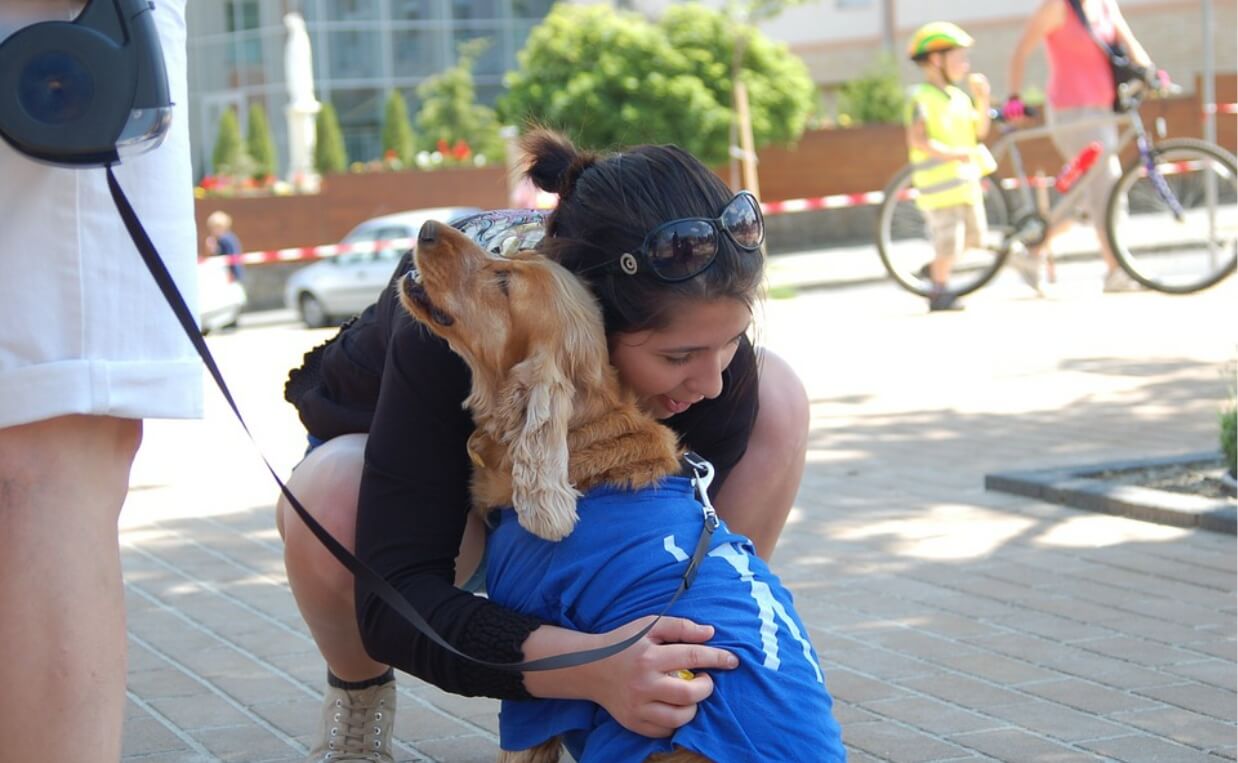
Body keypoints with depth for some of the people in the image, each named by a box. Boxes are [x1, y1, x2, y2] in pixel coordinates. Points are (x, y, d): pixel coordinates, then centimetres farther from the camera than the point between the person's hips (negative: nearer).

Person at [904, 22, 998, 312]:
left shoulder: (959, 97, 15)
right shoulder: (921, 98, -11)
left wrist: (982, 99, -1)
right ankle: (939, 293, 6)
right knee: (949, 242, -8)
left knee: (973, 237, 12)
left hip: (967, 181, 8)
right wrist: (951, 154, -28)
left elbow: (980, 130, 11)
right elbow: (917, 141, -20)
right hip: (939, 183, -8)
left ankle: (936, 268, 31)